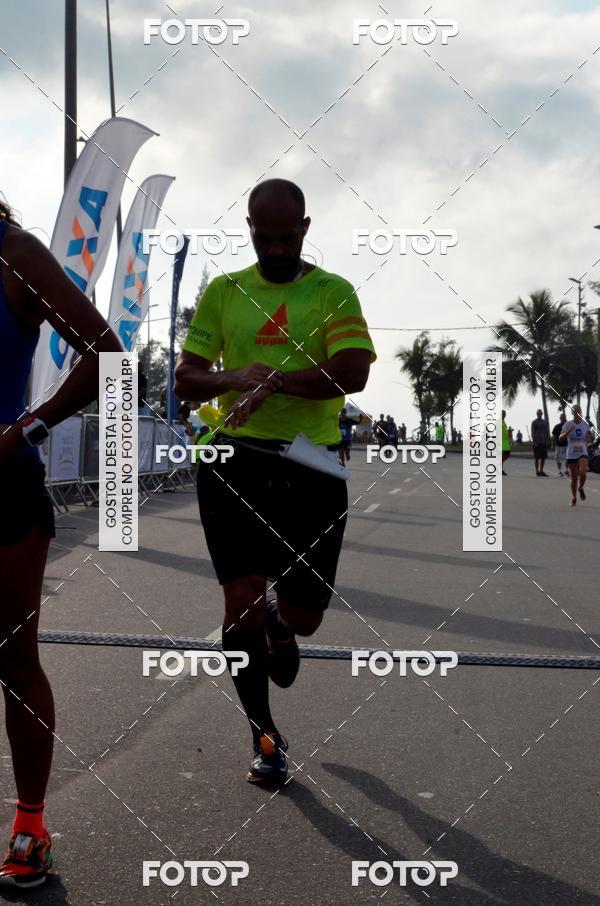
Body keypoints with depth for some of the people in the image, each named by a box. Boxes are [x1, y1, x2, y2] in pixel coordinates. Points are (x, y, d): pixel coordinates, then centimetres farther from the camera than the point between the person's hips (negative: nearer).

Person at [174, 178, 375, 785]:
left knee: (304, 614, 4)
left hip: (311, 466, -1)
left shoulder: (334, 292, 4)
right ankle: (265, 738, 12)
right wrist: (233, 379, -13)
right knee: (243, 597, -7)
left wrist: (275, 380, -21)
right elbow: (184, 377, 8)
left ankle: (280, 631, 45)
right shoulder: (223, 291, 10)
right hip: (236, 461, 1)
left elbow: (352, 373, -12)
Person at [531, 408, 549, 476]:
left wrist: (547, 440, 8)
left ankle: (541, 471, 12)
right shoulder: (534, 422, 0)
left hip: (544, 442, 5)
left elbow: (547, 432, 17)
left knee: (543, 457, 4)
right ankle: (537, 471, 2)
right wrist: (534, 441, -14)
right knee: (537, 457, -3)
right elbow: (532, 432, -5)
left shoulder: (545, 422, 15)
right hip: (537, 442, -5)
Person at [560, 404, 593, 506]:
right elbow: (561, 438, -7)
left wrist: (589, 440, -6)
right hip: (571, 454, 0)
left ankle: (581, 488, 7)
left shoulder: (585, 424, 4)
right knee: (574, 478, 3)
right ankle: (573, 498, 22)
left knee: (583, 472, -24)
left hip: (582, 453, 0)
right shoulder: (568, 424, -2)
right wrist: (568, 432, -24)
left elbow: (589, 439, 18)